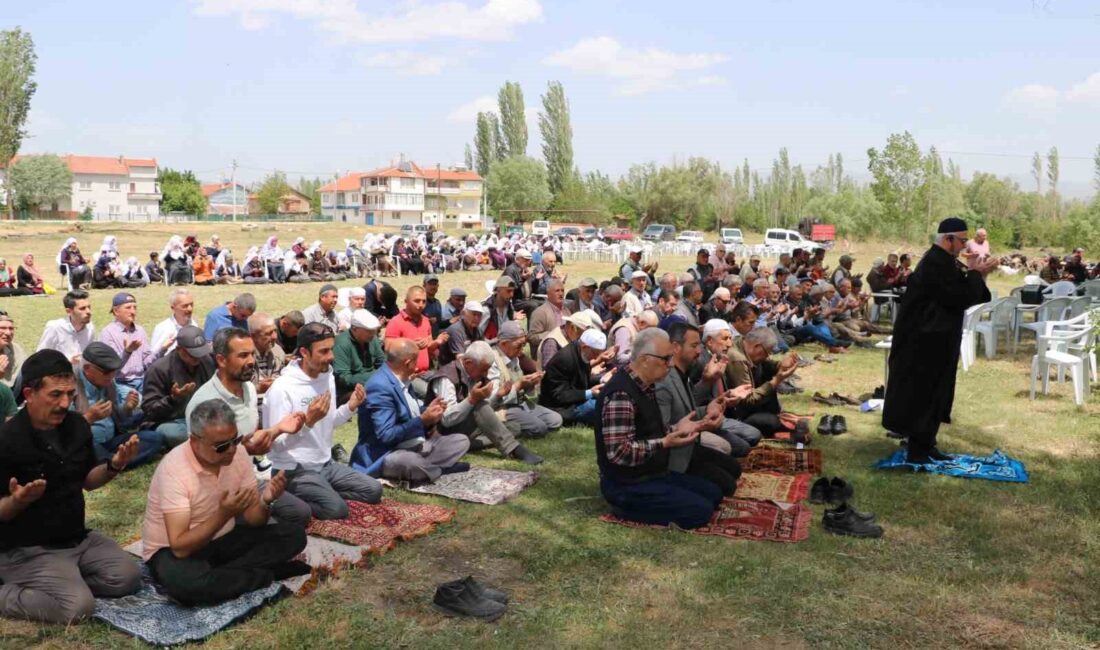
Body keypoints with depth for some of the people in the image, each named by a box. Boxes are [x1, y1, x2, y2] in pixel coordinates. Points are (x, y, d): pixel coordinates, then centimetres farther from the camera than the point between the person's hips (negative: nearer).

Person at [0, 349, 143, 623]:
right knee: (78, 606, -22)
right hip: (27, 549, -7)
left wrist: (114, 465, -8)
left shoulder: (76, 425, 0)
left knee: (128, 577, -5)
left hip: (78, 537, 7)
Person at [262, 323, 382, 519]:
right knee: (337, 508, -25)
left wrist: (350, 407, -3)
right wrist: (308, 421, -35)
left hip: (326, 463, 8)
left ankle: (322, 491, 8)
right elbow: (276, 444, -21)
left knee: (374, 490, -1)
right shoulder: (282, 388, -20)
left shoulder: (328, 377, 4)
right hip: (296, 470, -7)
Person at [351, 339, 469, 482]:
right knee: (411, 462, -40)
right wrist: (423, 420, -25)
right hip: (389, 453, -9)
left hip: (417, 446, 9)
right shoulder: (379, 387, -22)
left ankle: (426, 467, -11)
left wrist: (427, 412, 2)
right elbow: (386, 436, -27)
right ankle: (441, 469, -9)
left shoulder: (401, 379, 8)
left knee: (461, 441, 8)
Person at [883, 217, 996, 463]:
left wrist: (977, 273, 5)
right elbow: (959, 298, -22)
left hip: (932, 339, 11)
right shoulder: (937, 263, -20)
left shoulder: (940, 260, 13)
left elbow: (957, 292, 17)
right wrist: (977, 273, -11)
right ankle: (918, 450, 7)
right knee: (925, 394, -2)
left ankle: (925, 445, 24)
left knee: (933, 393, 15)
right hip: (928, 341, -11)